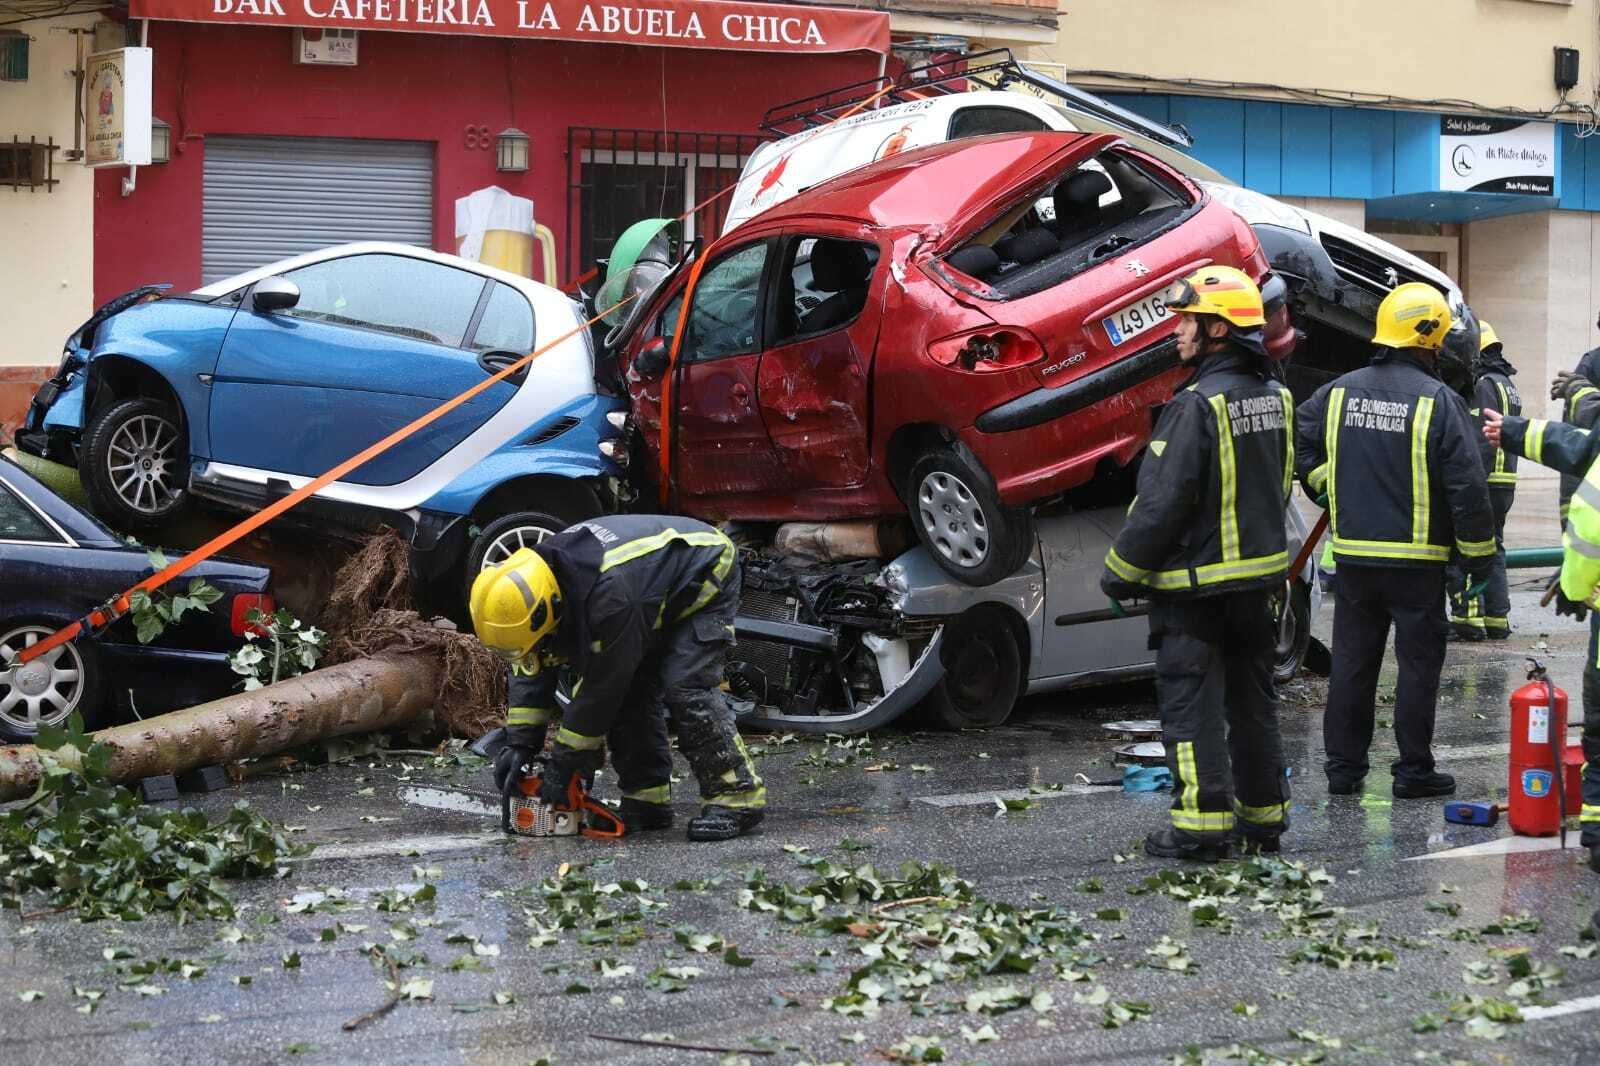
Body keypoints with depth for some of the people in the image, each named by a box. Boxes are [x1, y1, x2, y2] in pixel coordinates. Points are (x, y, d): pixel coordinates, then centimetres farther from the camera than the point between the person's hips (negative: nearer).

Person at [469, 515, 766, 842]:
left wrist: (563, 765, -25)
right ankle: (648, 800, 1)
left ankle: (737, 796, -18)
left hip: (706, 580, -8)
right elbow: (535, 667, -6)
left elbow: (602, 685, -33)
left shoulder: (609, 591, -42)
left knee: (685, 686, -22)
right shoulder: (539, 573, -17)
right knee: (632, 690, -4)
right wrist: (519, 742, -12)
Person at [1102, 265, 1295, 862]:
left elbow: (1162, 504, -20)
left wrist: (1120, 573, -9)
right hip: (1259, 579, 8)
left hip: (1194, 584, -8)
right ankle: (1263, 817, 23)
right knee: (1252, 701, 16)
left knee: (1191, 704, -1)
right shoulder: (1275, 399, 7)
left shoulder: (1199, 406, -20)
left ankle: (1202, 824, -3)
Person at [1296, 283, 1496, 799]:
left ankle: (1343, 765, 15)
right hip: (1416, 559, -5)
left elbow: (1299, 438, 12)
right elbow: (1467, 485, -12)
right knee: (1419, 664, 4)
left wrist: (1326, 487, 22)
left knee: (1351, 661, 12)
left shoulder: (1340, 391, 2)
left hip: (1352, 554, 5)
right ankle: (1414, 769, 7)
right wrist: (1478, 555, -3)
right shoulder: (1438, 401, -13)